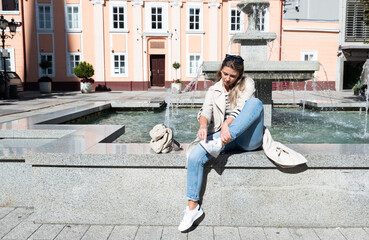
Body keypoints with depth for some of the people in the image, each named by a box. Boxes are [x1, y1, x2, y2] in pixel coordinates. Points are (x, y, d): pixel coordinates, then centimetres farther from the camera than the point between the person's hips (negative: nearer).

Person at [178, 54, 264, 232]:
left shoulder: (247, 84, 8)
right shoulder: (214, 90, 14)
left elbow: (241, 109, -10)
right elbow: (205, 111, -4)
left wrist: (226, 124, -30)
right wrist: (203, 126, -29)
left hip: (247, 139, -2)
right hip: (221, 136, 2)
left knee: (255, 102, -28)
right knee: (194, 156, -24)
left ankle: (219, 145, -40)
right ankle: (193, 207, -15)